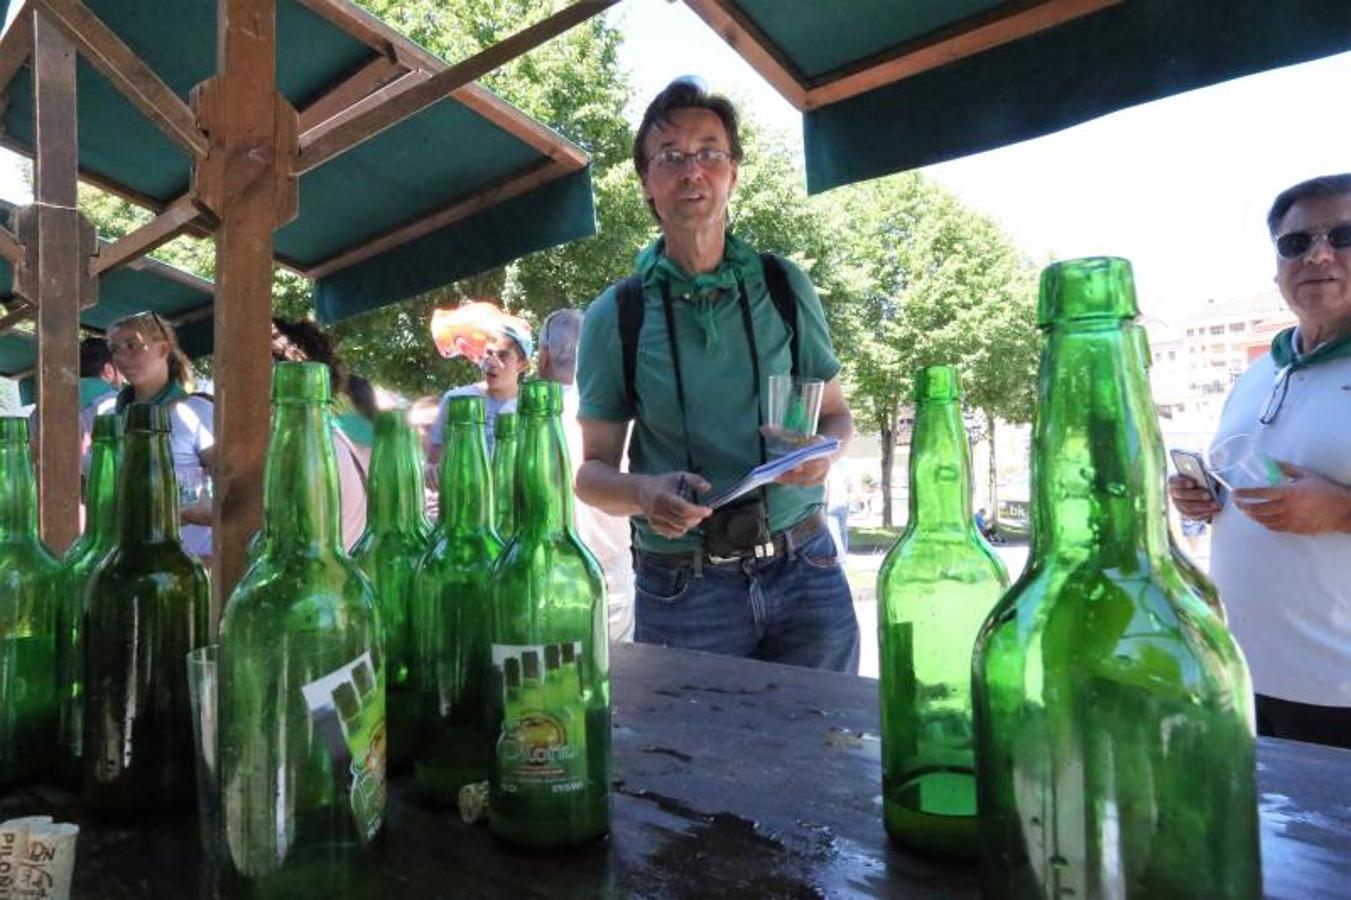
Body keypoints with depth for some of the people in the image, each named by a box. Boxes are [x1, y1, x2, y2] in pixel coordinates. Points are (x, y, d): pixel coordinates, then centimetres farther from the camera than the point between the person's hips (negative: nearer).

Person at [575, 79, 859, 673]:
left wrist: (824, 451, -12)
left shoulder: (784, 287, 3)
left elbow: (836, 412, 12)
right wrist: (643, 492, -20)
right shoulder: (616, 317, -1)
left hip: (804, 573, 2)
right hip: (682, 592, -1)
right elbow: (594, 470, 3)